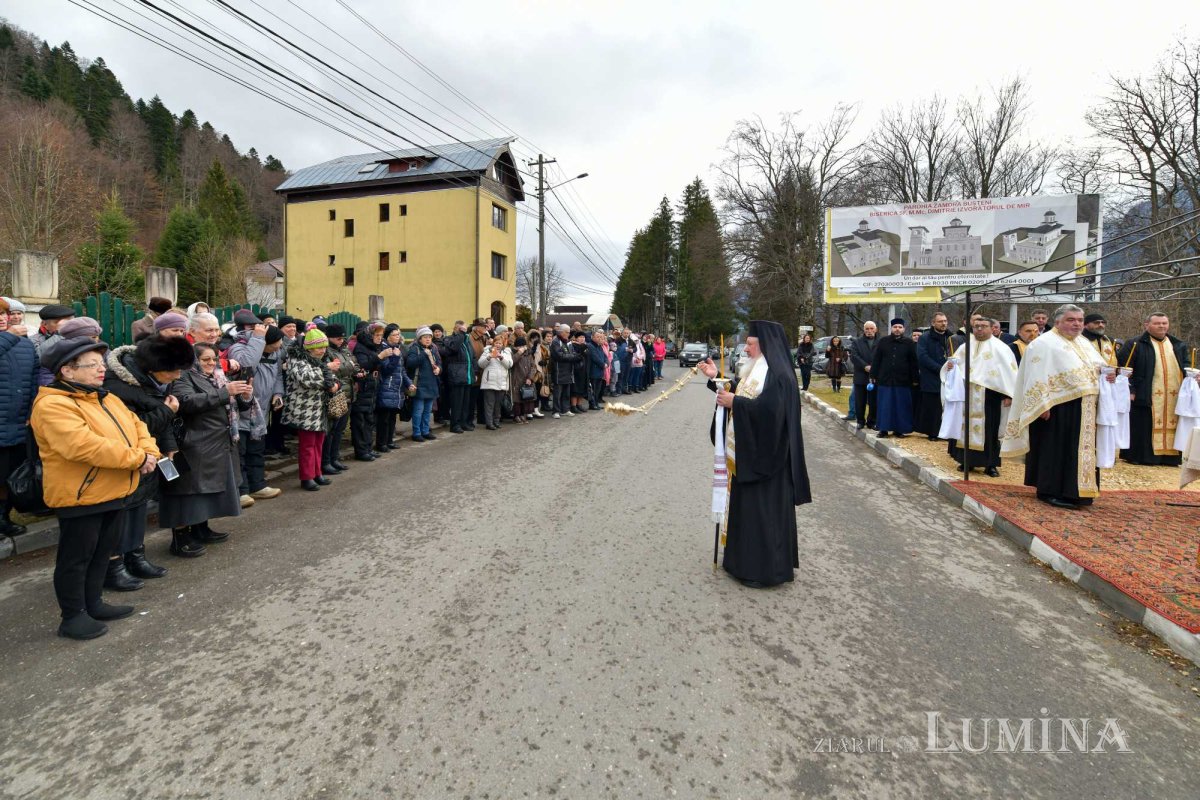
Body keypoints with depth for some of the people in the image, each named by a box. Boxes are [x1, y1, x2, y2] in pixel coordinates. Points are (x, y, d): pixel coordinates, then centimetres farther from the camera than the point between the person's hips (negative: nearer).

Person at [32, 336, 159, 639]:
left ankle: (94, 604, 32)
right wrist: (137, 458, -26)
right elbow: (84, 446, -30)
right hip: (79, 497, -9)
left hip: (114, 494, 9)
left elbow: (137, 426, 10)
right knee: (76, 558, 5)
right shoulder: (52, 406, -18)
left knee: (102, 553, 19)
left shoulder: (106, 399, 12)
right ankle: (73, 616, 18)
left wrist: (149, 452, -12)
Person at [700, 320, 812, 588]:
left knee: (763, 509, -1)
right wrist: (716, 378, 8)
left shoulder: (778, 375, -17)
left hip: (765, 455, -10)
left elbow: (768, 409, -27)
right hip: (746, 451, 10)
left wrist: (734, 402, -21)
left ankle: (766, 568, 11)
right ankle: (745, 559, 27)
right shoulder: (752, 369, 12)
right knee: (745, 505, 15)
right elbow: (737, 394, 18)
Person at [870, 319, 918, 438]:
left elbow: (913, 362, 2)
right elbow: (875, 360, 8)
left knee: (901, 406, 4)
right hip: (885, 379, 1)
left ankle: (899, 429, 13)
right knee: (885, 406, 2)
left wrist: (914, 379, -1)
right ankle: (884, 429, 9)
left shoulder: (909, 343, 3)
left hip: (902, 381, -1)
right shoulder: (883, 342, 7)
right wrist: (874, 376, 3)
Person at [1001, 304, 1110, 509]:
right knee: (1056, 449, -3)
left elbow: (1097, 367, 22)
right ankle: (1051, 492, 6)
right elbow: (1037, 378, -15)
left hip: (1083, 409, 8)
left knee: (1079, 450, 13)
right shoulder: (1044, 344, -9)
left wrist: (1108, 375, -2)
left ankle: (1072, 490, 24)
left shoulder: (1083, 344, 16)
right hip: (1057, 407, -8)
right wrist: (1044, 405, -22)